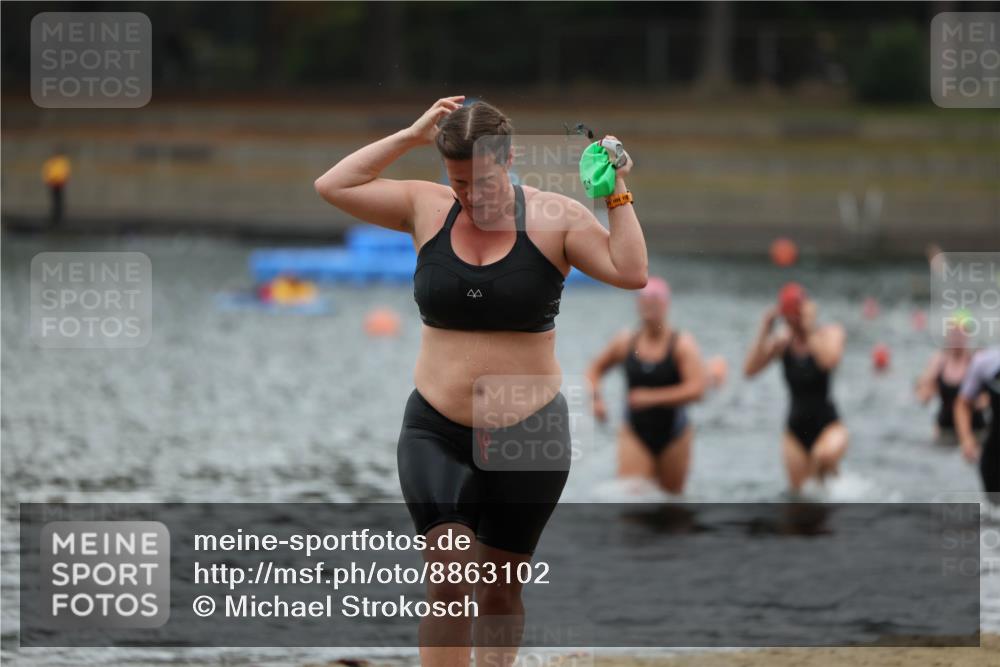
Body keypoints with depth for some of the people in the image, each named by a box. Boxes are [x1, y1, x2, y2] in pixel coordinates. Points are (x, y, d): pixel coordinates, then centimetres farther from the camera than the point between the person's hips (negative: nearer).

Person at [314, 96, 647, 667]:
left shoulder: (554, 218, -5)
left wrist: (618, 193, -17)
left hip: (527, 435, -1)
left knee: (501, 590, 10)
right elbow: (332, 185, 0)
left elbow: (631, 272, -12)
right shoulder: (427, 209, 2)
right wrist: (411, 136, -4)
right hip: (437, 432, 1)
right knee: (448, 580, -14)